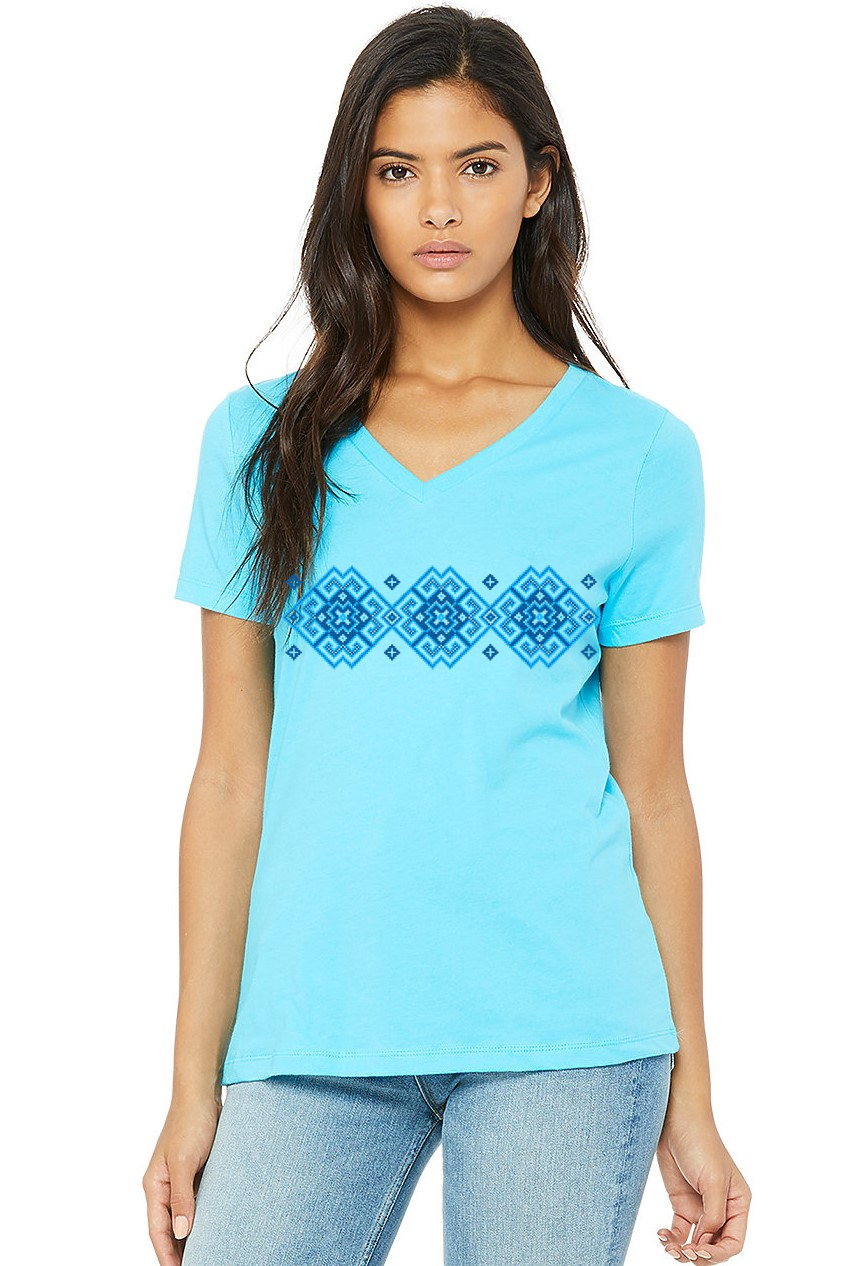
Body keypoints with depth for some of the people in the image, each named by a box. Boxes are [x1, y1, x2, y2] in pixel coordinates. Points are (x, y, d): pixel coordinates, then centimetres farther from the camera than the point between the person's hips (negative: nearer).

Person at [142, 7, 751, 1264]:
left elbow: (652, 789, 5)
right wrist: (196, 1083, 4)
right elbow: (231, 778, 6)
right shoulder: (264, 442, 6)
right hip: (312, 1040, 1)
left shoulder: (638, 454, 4)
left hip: (564, 1035, -1)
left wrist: (690, 1095, 5)